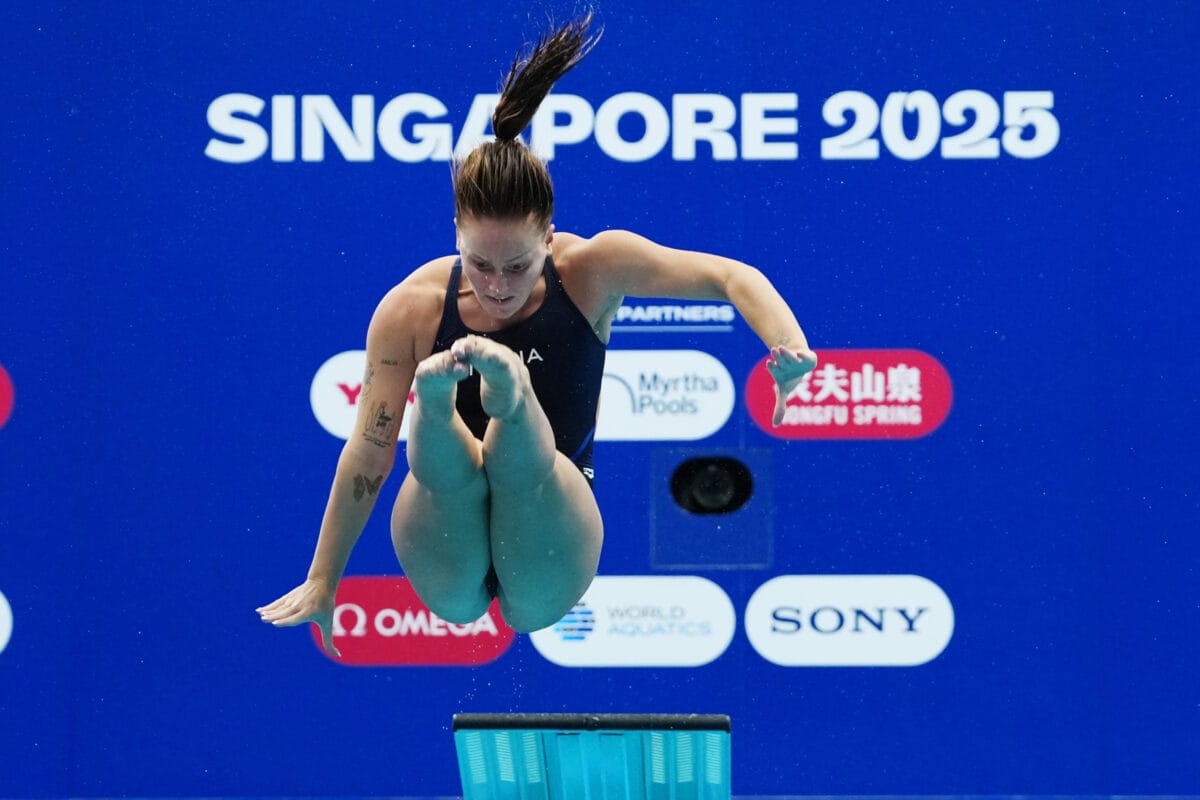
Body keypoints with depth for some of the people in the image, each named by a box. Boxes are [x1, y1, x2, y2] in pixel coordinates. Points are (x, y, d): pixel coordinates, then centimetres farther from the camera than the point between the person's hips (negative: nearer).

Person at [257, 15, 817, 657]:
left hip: (550, 519, 0)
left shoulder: (593, 271, -9)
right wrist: (322, 585, -5)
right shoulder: (412, 309, -11)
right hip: (449, 542, 0)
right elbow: (369, 451, -7)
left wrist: (789, 347, -30)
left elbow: (731, 278, -9)